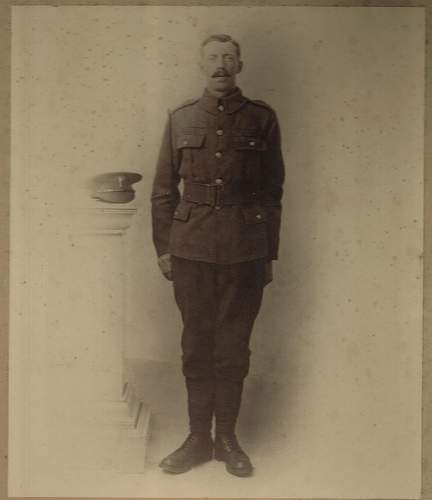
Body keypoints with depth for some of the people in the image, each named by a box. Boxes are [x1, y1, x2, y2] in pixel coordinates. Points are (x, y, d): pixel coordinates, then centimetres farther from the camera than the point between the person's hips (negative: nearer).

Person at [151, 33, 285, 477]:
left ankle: (226, 437, 20)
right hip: (191, 248, 1)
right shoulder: (180, 119, 8)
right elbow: (162, 190, 9)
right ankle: (198, 438, 19)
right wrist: (163, 247, 4)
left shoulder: (261, 118, 5)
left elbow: (273, 191, 6)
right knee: (196, 345, 6)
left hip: (245, 250, -1)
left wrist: (269, 253, 4)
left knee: (233, 348, 5)